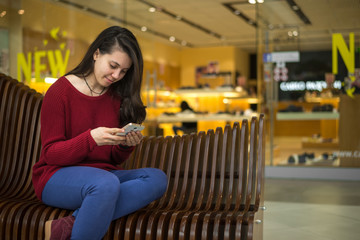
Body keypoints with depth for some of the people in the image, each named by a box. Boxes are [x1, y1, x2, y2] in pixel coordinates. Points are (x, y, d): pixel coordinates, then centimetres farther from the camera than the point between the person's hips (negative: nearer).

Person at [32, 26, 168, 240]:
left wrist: (127, 145, -13)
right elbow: (51, 154, -9)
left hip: (104, 173, 6)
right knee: (107, 183, -39)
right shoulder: (60, 91, -5)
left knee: (158, 178, -22)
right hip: (58, 176, -6)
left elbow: (115, 159, 11)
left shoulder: (117, 97, 8)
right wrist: (91, 138, -26)